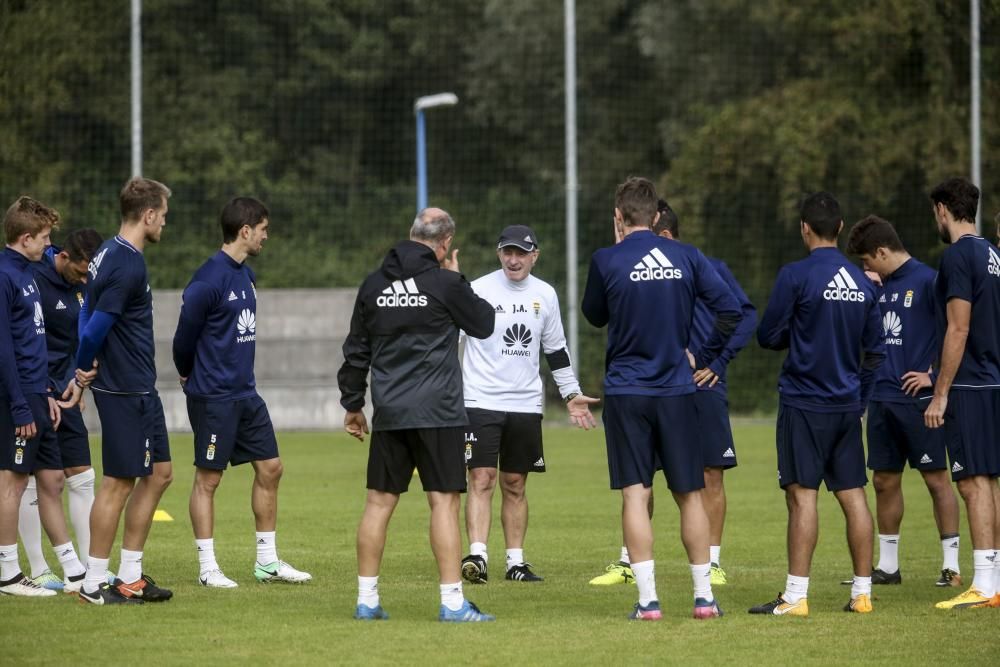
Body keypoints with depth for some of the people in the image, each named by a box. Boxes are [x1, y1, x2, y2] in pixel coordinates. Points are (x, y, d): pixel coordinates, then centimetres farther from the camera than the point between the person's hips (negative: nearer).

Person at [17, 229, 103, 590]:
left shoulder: (80, 285, 7)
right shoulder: (33, 280, -17)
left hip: (63, 395, 8)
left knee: (82, 479, 6)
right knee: (31, 485, -1)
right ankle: (38, 572, 5)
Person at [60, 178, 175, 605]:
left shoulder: (110, 253, 12)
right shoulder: (128, 265, -19)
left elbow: (89, 317, 15)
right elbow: (96, 326, -21)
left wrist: (84, 371, 7)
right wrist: (84, 374, -5)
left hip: (139, 389, 10)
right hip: (124, 390, -10)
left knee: (159, 473, 14)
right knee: (119, 482, -4)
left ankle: (130, 576, 19)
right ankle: (95, 583, 2)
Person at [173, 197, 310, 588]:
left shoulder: (245, 275, 11)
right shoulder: (209, 280, -17)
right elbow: (185, 334, -11)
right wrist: (189, 376, 4)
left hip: (246, 393, 9)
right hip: (213, 396, -9)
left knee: (270, 468, 9)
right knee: (208, 478, 0)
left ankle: (268, 562, 17)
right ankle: (208, 568, 6)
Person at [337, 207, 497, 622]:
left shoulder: (374, 285, 7)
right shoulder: (443, 284, -8)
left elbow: (356, 350, 13)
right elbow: (484, 324, 6)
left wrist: (352, 403, 22)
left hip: (388, 414, 5)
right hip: (437, 412, -5)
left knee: (379, 502, 9)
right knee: (444, 501, -3)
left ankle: (367, 600, 11)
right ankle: (452, 603, -6)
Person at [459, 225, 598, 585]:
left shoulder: (545, 295, 8)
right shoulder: (478, 290, -5)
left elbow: (556, 350, 18)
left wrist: (571, 394, 16)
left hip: (526, 404, 4)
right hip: (481, 402, -4)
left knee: (515, 484, 8)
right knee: (482, 479, -13)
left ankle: (516, 562, 12)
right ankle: (477, 556, -19)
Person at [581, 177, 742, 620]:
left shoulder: (607, 261, -7)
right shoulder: (686, 257, 1)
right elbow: (730, 311, -2)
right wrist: (704, 359, 10)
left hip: (625, 391, -2)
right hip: (677, 392, 2)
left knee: (635, 495, -1)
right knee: (690, 495, 10)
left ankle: (647, 599, -6)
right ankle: (704, 596, 11)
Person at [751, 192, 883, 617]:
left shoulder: (796, 275, -11)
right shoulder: (862, 282, 8)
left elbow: (768, 337, -6)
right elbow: (875, 350, 14)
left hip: (805, 403, -5)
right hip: (848, 406, 5)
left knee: (802, 494, -6)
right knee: (853, 495, 8)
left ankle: (796, 597, -8)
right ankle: (862, 593, 10)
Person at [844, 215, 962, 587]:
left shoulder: (927, 280, -9)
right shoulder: (879, 287, 14)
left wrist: (933, 374, -13)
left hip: (917, 399, -8)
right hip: (881, 399, 8)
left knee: (936, 478, -4)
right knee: (884, 480, 11)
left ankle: (951, 565, -1)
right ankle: (887, 566, 19)